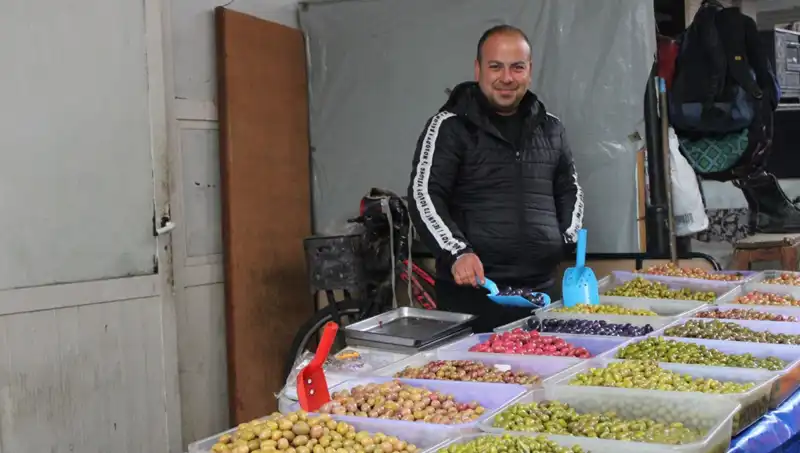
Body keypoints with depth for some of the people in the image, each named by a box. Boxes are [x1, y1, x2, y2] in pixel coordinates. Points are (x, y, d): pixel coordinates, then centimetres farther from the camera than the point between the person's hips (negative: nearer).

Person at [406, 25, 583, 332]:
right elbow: (424, 195, -9)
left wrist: (569, 237, 8)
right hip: (471, 291, -5)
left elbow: (569, 188, 24)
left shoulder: (549, 128, 13)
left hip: (541, 288, 5)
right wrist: (457, 252, -21)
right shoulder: (450, 126, -3)